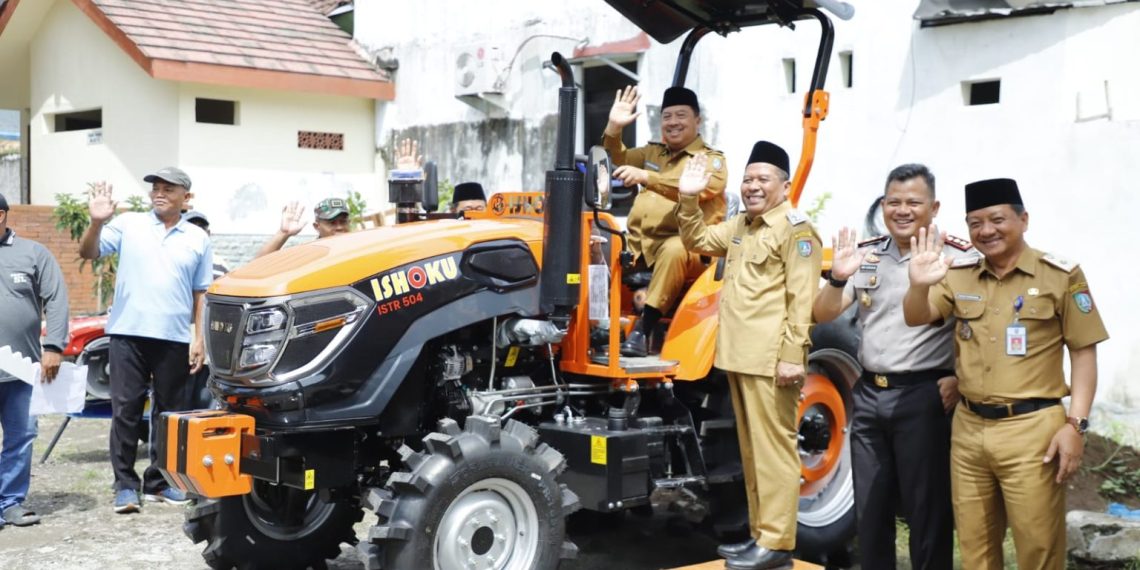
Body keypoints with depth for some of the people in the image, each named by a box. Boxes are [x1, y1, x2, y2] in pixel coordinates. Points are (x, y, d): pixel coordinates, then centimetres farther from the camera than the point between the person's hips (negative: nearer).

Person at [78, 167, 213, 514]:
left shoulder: (198, 239, 9)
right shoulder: (128, 225, 5)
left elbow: (201, 293, 11)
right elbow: (88, 253, -2)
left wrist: (200, 337, 5)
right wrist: (97, 222, -20)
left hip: (175, 339, 2)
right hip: (129, 333, -1)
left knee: (169, 413, 8)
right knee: (125, 411, 0)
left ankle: (158, 482, 19)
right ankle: (125, 484, 7)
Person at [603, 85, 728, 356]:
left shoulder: (712, 160, 0)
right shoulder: (652, 152, 22)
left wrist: (646, 177, -32)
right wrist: (614, 127, -5)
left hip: (686, 246, -6)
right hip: (638, 244, 6)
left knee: (674, 250, -38)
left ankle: (644, 328, -37)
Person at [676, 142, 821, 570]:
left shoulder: (796, 230, -9)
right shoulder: (741, 226, 18)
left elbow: (801, 300, -15)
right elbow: (697, 241, 30)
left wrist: (792, 355, -22)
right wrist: (689, 200, 13)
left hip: (770, 359, -9)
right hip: (739, 356, 9)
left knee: (773, 449, -5)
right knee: (751, 450, 13)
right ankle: (760, 534, 22)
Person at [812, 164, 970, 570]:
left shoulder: (958, 256, -8)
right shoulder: (865, 253, 7)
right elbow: (822, 316, 4)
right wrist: (838, 279, -15)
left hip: (924, 396, -5)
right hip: (868, 394, 5)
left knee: (927, 510, 4)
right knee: (869, 508, 16)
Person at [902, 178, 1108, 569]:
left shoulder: (1061, 275, -3)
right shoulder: (959, 275, 8)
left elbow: (1083, 353, -3)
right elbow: (915, 318, -2)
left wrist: (1075, 424, -11)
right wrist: (919, 285, -25)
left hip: (1031, 429, -4)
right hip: (968, 428, 4)